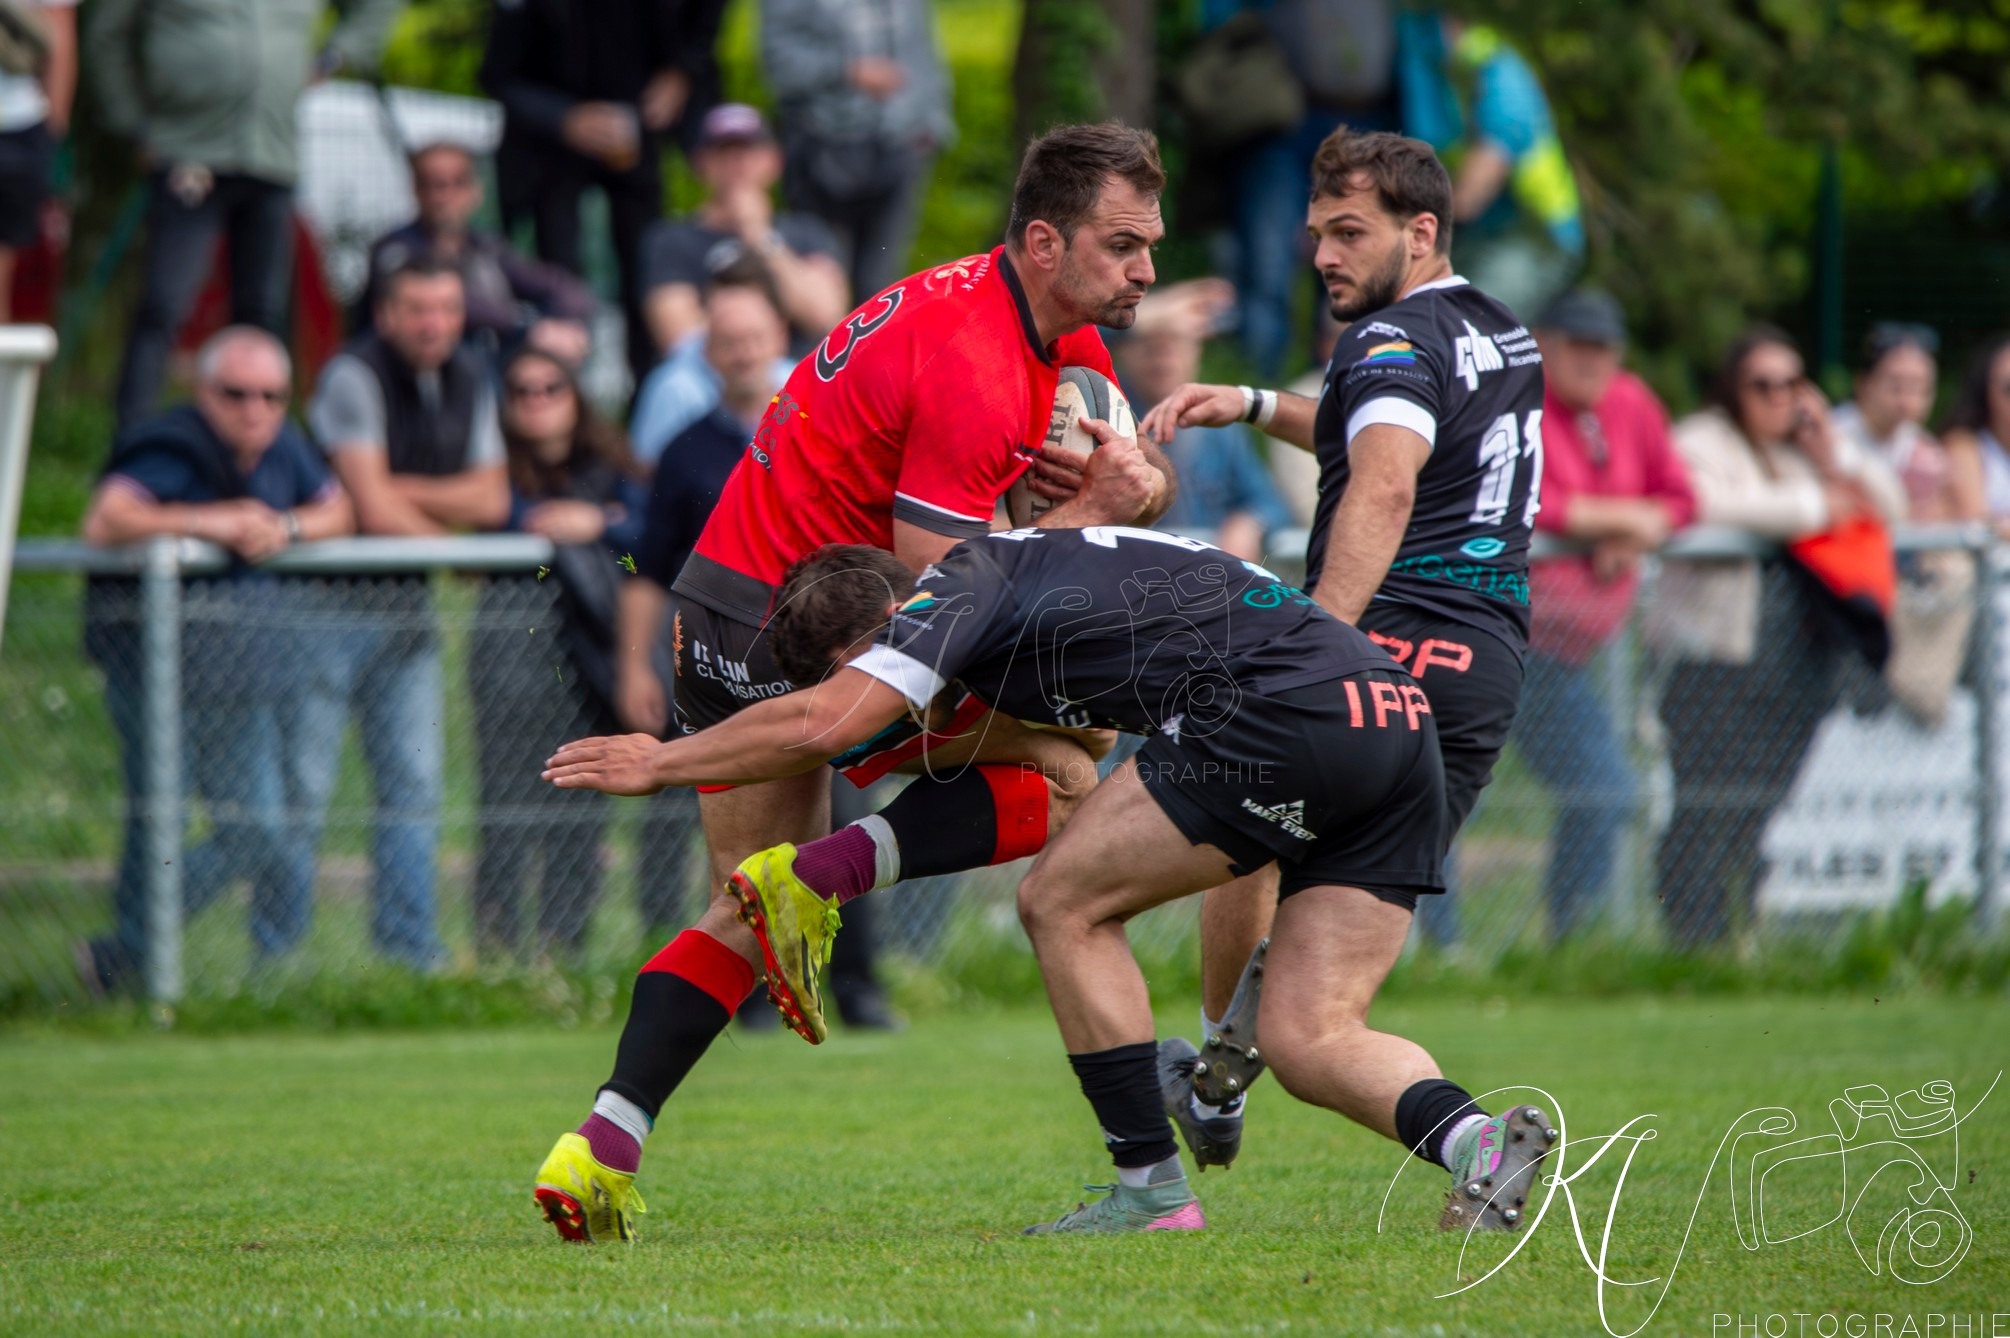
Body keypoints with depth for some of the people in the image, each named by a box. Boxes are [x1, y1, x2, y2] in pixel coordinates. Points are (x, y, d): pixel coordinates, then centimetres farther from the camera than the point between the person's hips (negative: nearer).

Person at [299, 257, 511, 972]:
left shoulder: (470, 379, 8)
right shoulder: (354, 375, -14)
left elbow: (491, 500, 4)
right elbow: (371, 508, -18)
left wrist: (403, 491, -10)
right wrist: (447, 541, -3)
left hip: (410, 608, 7)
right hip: (336, 600, -7)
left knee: (414, 785, 7)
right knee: (302, 788, -7)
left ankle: (412, 955, 12)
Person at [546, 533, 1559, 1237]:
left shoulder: (964, 583, 1)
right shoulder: (1041, 561, 29)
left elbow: (822, 722, -8)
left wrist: (657, 763, 5)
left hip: (1284, 712, -9)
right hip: (1400, 718, 9)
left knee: (1063, 905, 4)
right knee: (1308, 1039, 7)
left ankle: (1153, 1191, 6)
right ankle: (1474, 1138, -18)